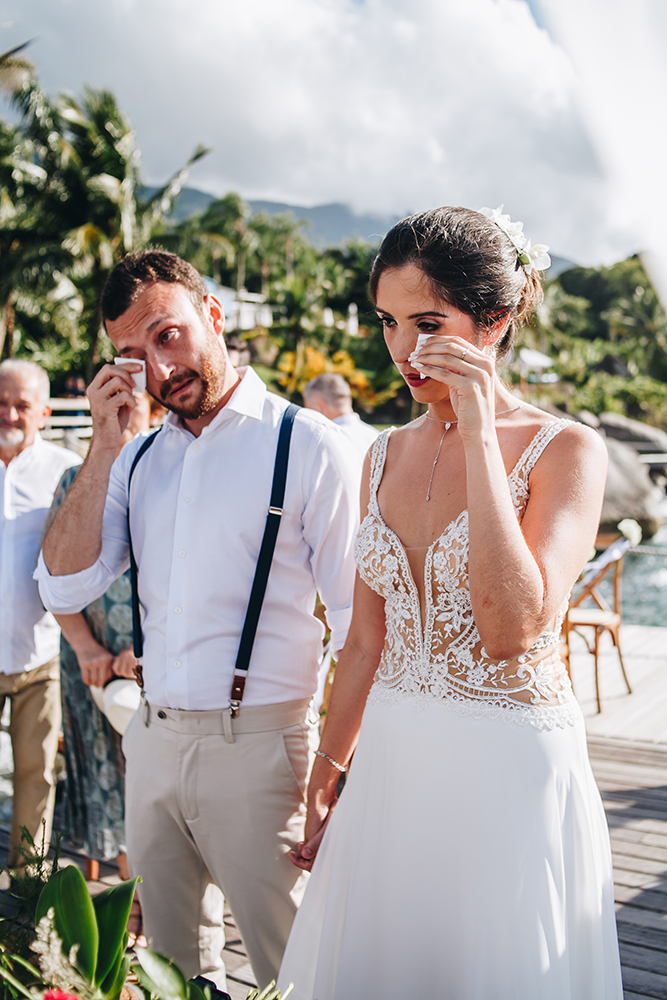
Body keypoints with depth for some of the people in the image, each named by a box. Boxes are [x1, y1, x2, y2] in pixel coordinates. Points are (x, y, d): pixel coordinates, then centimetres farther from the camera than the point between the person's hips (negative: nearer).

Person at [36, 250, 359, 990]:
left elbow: (358, 623, -8)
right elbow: (64, 589, 1)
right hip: (152, 740, 6)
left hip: (255, 743, -5)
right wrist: (103, 445, -5)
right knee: (171, 962, 20)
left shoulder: (304, 443, -8)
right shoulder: (140, 457, 9)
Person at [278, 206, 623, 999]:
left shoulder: (566, 450, -11)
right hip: (391, 767, 5)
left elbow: (513, 629, -25)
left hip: (510, 773, -5)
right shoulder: (387, 456, 5)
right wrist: (325, 781, 15)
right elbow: (365, 641, 10)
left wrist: (480, 435, -23)